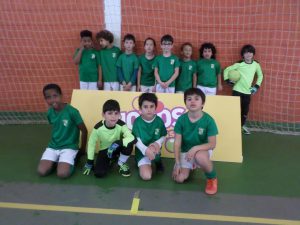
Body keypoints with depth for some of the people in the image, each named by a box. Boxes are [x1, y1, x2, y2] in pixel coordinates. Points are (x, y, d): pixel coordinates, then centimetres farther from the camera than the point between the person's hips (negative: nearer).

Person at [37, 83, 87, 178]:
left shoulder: (72, 111, -16)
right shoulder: (50, 112, 1)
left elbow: (84, 130, -8)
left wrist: (82, 149, 2)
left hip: (69, 147, -4)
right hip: (53, 146, 4)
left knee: (62, 174, -25)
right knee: (42, 171, -16)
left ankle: (73, 158, 4)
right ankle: (56, 160, 11)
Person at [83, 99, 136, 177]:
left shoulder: (121, 125, -25)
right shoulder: (98, 127, -24)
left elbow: (132, 138, -39)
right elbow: (91, 143, -10)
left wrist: (117, 143, -48)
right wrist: (90, 162, -6)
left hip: (117, 149, 0)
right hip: (105, 150, 1)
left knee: (129, 143, -33)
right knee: (99, 173, -19)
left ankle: (121, 163, -2)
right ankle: (110, 161, 17)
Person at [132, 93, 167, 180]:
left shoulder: (159, 121, -7)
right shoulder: (137, 121, -12)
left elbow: (163, 136, 4)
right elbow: (136, 140, -15)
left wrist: (158, 143, -19)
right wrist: (145, 150, -34)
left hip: (155, 150, 1)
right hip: (142, 151, -1)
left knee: (152, 149, -37)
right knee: (146, 176, -20)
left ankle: (157, 161, -1)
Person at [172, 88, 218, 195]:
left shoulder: (208, 120, -20)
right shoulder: (181, 119, -14)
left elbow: (212, 144, -18)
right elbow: (177, 143, -9)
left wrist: (195, 148, -32)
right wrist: (177, 163, -11)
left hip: (202, 149, -3)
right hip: (185, 151, 3)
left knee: (200, 157, -39)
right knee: (179, 179, -11)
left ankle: (212, 178, -7)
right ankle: (192, 165, 24)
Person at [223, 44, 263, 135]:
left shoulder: (256, 64, 0)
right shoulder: (239, 64, -9)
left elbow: (260, 75, 15)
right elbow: (227, 70, -2)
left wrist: (256, 86, 7)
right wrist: (227, 80, -12)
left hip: (248, 91, 3)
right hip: (237, 90, -3)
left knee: (245, 110, 9)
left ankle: (242, 125, 29)